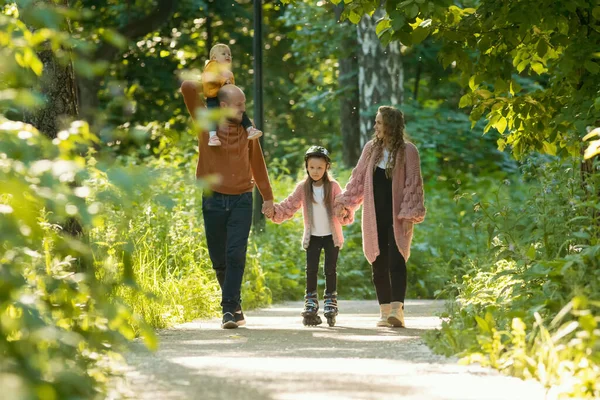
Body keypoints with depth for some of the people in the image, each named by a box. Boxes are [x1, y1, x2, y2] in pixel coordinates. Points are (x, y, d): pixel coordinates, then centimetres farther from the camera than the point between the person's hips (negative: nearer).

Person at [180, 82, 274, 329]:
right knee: (219, 259, 5)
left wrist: (267, 196, 17)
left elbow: (257, 163, 15)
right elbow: (187, 88, -10)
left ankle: (230, 308, -13)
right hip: (213, 200, 0)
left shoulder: (247, 129, 6)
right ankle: (234, 306, 22)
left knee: (236, 255, -13)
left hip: (241, 200, 0)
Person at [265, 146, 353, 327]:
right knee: (311, 270, -4)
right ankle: (311, 305, 1)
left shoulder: (333, 186, -7)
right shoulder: (303, 187, -2)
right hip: (312, 236, 1)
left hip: (331, 235, -1)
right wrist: (275, 212, -21)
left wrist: (345, 213, -33)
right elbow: (289, 206, -3)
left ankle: (330, 303, 9)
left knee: (330, 269, 0)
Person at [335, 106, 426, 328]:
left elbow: (413, 184, -6)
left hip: (397, 217, -4)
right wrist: (344, 204, 6)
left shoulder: (407, 151, -3)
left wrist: (410, 214, -13)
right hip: (375, 216, 5)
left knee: (396, 261, -14)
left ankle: (397, 309, -21)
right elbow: (358, 178, 14)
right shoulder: (371, 148, 10)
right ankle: (385, 311, 10)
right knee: (379, 263, 5)